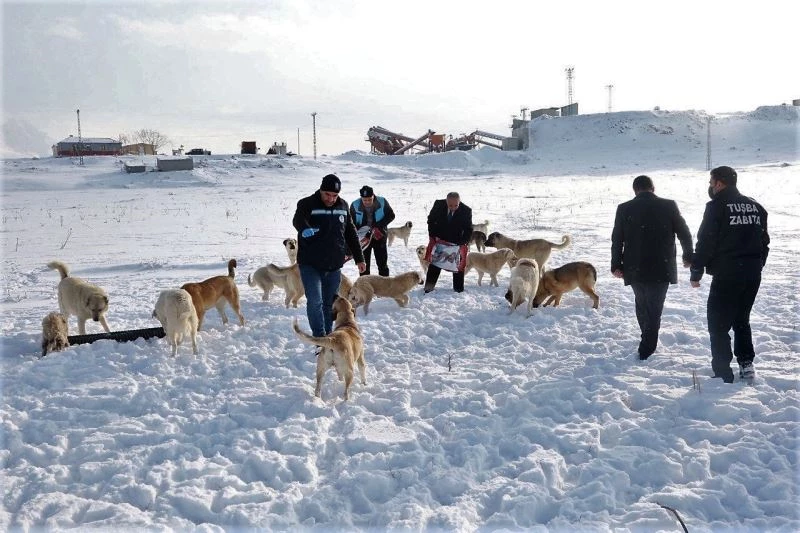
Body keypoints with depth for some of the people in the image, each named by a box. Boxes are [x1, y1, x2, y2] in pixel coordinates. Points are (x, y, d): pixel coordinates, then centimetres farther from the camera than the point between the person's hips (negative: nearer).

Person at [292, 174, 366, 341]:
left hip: (334, 266, 5)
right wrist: (306, 229, -50)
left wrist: (359, 258, 15)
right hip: (311, 265, -4)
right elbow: (297, 220, -29)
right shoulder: (307, 204, -8)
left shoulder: (343, 206, 8)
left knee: (329, 304, 12)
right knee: (315, 301, -15)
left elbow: (351, 234, 16)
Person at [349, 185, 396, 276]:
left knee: (382, 263, 4)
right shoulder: (355, 205, -12)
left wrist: (378, 226, -15)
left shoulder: (382, 202, -13)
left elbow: (391, 216, -3)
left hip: (379, 236, 0)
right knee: (364, 264, 6)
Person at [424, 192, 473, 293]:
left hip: (457, 242, -1)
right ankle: (428, 288, 13)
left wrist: (464, 243, -22)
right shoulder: (438, 205, -16)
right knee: (434, 263, 5)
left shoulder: (466, 210, -20)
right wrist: (433, 236, -9)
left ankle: (458, 288, 17)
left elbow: (468, 229, -10)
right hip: (439, 240, 1)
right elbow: (431, 220, -2)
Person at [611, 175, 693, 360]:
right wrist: (688, 257, 18)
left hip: (635, 269, 1)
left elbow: (616, 240, 2)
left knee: (641, 304, 21)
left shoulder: (624, 209, -1)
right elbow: (684, 233, 4)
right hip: (662, 268, -1)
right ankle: (646, 348, 1)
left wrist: (616, 265, 11)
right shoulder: (669, 206, -3)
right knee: (654, 308, 5)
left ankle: (648, 341, 30)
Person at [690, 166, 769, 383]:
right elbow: (764, 241, 16)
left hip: (727, 275, -7)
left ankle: (723, 373, 0)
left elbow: (705, 243, -13)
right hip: (753, 274, 7)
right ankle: (746, 365, 17)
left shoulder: (717, 206, -10)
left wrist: (696, 272, -5)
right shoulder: (755, 206, 12)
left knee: (718, 324, 2)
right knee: (741, 319, 21)